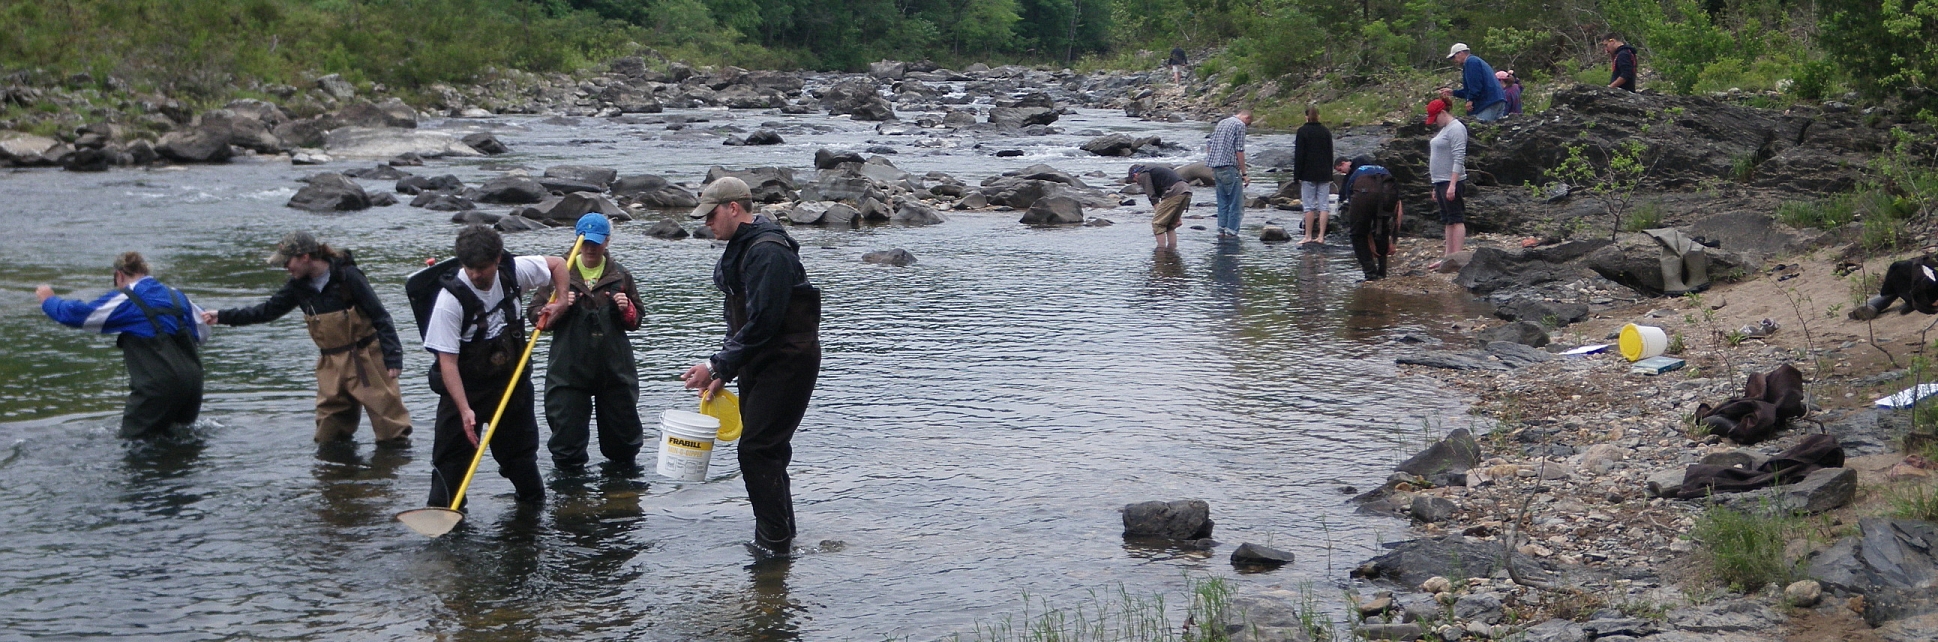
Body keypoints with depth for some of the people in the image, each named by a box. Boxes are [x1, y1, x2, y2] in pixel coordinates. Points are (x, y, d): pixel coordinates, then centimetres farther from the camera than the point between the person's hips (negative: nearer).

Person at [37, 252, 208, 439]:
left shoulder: (125, 301, -2)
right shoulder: (176, 295, 15)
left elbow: (75, 315, 2)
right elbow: (203, 333, 20)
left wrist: (49, 300, 21)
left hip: (157, 387, -6)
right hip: (192, 384, 6)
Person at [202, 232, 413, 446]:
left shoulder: (347, 276, -14)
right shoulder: (299, 286, 4)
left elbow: (380, 317, -13)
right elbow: (269, 310, 17)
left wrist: (393, 358, -18)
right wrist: (223, 317, 16)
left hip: (366, 358, -6)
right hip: (332, 364, 6)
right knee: (327, 438, 7)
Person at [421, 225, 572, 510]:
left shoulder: (513, 271, -11)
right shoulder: (451, 299, -25)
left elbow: (557, 263, 10)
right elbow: (447, 361, -26)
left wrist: (562, 300, -5)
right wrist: (465, 409, -33)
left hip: (512, 380, 4)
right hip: (464, 388, -4)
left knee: (522, 451, 14)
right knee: (451, 461, -7)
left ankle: (535, 506, 30)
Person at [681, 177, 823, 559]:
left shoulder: (768, 252, -20)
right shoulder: (741, 249, 14)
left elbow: (762, 323, -25)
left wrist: (718, 366, -20)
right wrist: (722, 373, 13)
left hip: (787, 364, -10)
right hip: (759, 365, 10)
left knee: (757, 449, -11)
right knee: (766, 449, 13)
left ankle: (774, 540, -6)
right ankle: (779, 536, 22)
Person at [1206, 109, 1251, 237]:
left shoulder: (1221, 123, 19)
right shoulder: (1240, 125, -5)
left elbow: (1209, 145, 19)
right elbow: (1239, 151, -11)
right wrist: (1244, 174, -8)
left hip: (1216, 168, 8)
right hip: (1230, 167, -8)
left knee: (1223, 201, 14)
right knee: (1236, 202, -1)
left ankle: (1221, 230, 12)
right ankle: (1232, 232, -4)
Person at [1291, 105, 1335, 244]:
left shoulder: (1302, 131, -5)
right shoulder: (1326, 132, 8)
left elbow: (1299, 155, -7)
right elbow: (1330, 155, 12)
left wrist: (1297, 175, -4)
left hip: (1308, 174, -4)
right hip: (1324, 174, 4)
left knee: (1309, 206, -1)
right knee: (1324, 205, 3)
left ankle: (1308, 236, 0)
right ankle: (1321, 236, 0)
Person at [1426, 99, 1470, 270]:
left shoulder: (1456, 129, -12)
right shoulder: (1444, 129, 19)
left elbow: (1458, 159, -19)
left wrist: (1452, 185, -24)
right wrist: (1436, 187, 22)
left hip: (1452, 182, -10)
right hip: (1441, 182, 10)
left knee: (1456, 219, -9)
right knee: (1448, 221, 10)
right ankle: (1448, 256, 12)